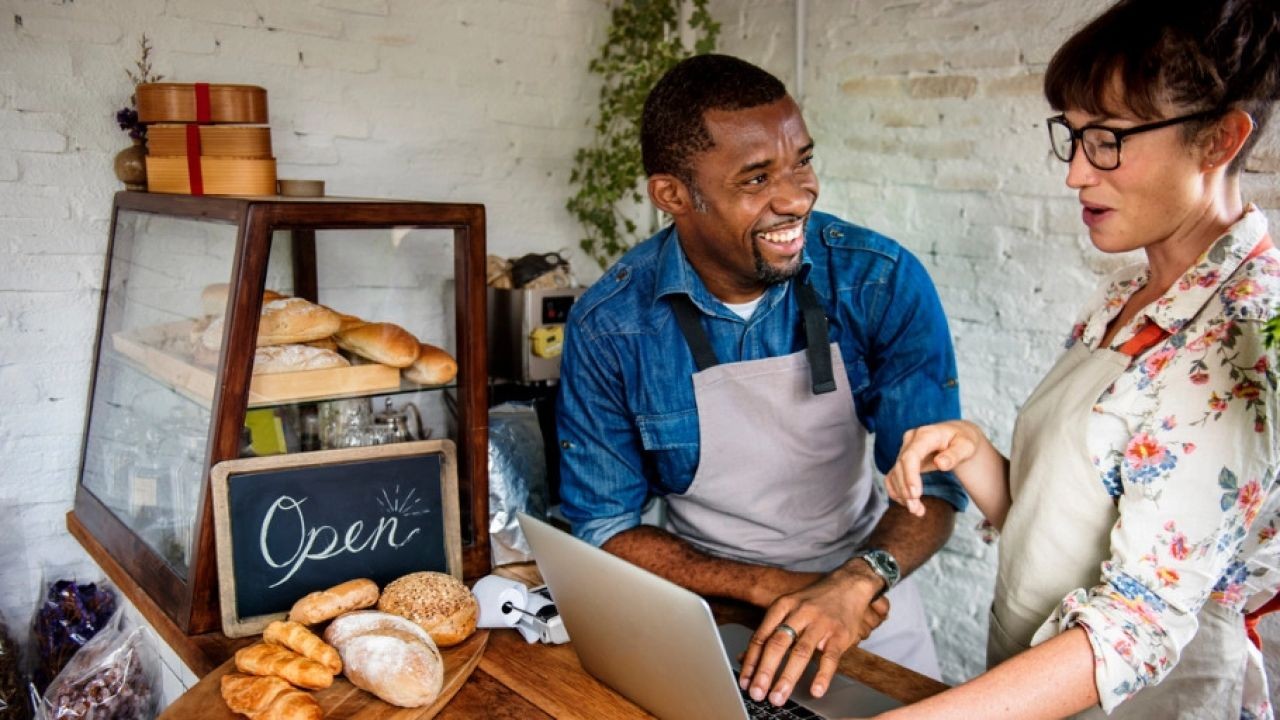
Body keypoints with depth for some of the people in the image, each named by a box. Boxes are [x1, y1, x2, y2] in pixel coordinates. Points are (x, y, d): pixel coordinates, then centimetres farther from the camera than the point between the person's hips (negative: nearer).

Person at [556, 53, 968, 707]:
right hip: (707, 605, 0)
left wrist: (856, 581, -29)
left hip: (867, 599, 1)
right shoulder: (607, 327, -13)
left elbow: (934, 480, -10)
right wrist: (768, 586, -19)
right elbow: (603, 528, -8)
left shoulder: (881, 282, -12)